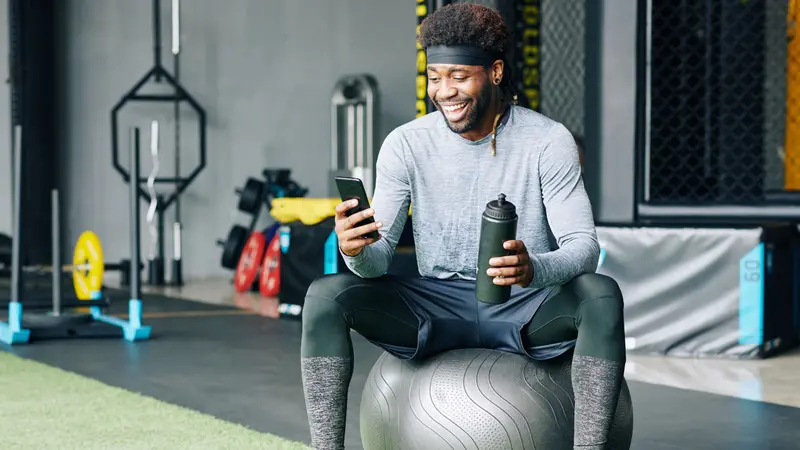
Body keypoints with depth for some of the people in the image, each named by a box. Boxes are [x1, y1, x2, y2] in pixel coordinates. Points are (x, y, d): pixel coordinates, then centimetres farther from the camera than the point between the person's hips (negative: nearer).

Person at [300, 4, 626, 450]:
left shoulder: (548, 141, -10)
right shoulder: (406, 144, -5)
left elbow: (584, 247, -16)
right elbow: (379, 258, -8)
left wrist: (534, 268, -40)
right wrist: (356, 250, -34)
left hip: (526, 308, -1)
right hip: (435, 308, 2)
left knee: (602, 294, -33)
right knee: (325, 294, -22)